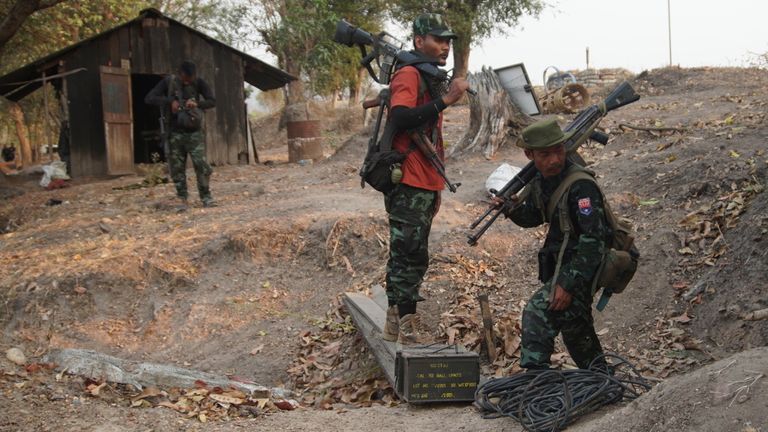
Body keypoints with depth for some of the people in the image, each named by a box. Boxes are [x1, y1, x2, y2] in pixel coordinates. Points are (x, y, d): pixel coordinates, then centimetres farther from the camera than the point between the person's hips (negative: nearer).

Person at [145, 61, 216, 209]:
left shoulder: (199, 83, -3)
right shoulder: (168, 82, -3)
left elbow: (212, 101, -9)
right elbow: (149, 98, -8)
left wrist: (197, 104, -28)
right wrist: (170, 101, -21)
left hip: (194, 132, -1)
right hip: (175, 133, 1)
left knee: (202, 165, -10)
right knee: (177, 168, 2)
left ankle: (206, 197, 2)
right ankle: (183, 200, 10)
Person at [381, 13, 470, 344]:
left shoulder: (430, 79, 20)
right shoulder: (408, 75, -10)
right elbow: (400, 119, -28)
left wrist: (435, 188, 21)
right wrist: (445, 99, -29)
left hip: (423, 186, 10)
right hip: (408, 184, -10)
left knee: (407, 256, 13)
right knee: (411, 256, -10)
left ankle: (395, 327, 21)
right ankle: (407, 332, -8)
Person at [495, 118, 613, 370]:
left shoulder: (581, 186, -25)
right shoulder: (540, 181, 0)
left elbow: (593, 241, -29)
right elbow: (532, 217, 18)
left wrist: (568, 284, -30)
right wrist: (512, 208, -5)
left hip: (582, 266, -9)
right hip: (560, 262, 9)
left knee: (538, 311, -23)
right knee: (573, 325, 23)